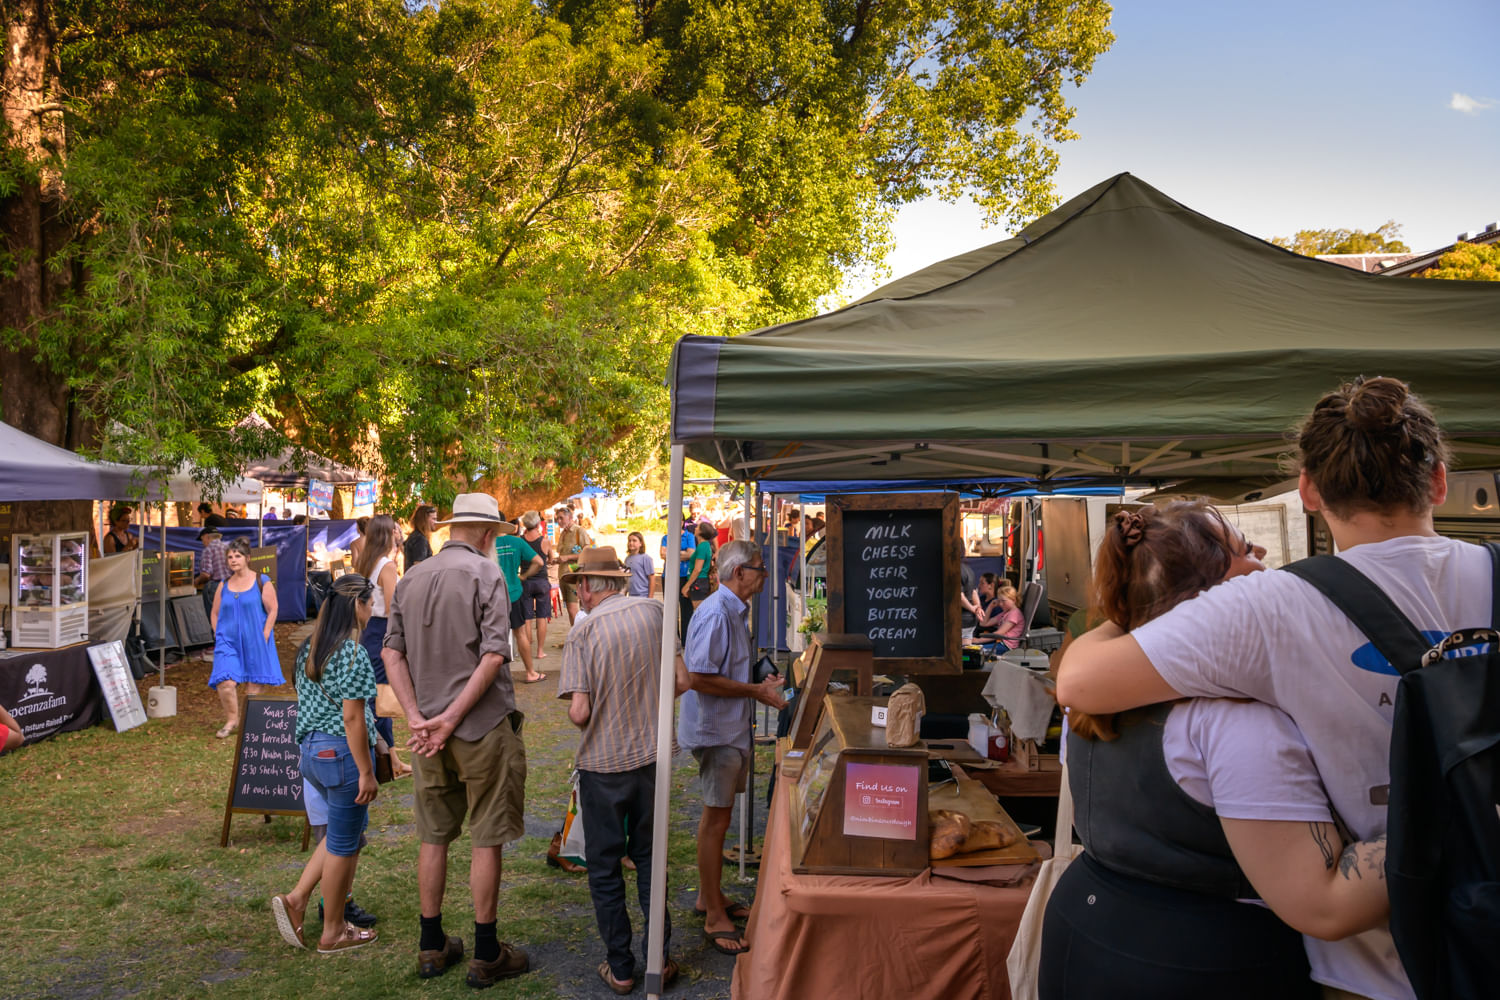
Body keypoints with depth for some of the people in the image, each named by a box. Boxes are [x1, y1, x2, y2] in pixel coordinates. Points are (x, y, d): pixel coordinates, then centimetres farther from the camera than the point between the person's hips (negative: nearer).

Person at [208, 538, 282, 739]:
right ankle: (232, 720, 7)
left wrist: (264, 637, -10)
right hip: (228, 642, 2)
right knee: (225, 683, -11)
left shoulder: (262, 582, -3)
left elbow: (272, 611, -4)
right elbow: (215, 614, 17)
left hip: (254, 642, -2)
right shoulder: (223, 586, 8)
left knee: (256, 684, 5)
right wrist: (218, 635, 5)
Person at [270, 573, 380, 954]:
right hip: (341, 752, -9)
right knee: (343, 843, 5)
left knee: (348, 827, 23)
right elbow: (352, 719, -19)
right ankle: (333, 933, 18)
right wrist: (366, 772, -15)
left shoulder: (310, 648, 9)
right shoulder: (352, 654, -18)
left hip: (311, 749, 9)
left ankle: (296, 899, 17)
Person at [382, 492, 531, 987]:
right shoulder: (485, 573, -10)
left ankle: (432, 947, 26)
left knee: (434, 837, 15)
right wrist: (451, 718, -15)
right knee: (486, 840, 5)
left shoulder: (411, 578, 8)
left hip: (428, 729, 6)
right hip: (483, 726, -5)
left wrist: (417, 719, -5)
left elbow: (392, 653, 2)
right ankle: (486, 955, 14)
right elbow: (494, 655, -18)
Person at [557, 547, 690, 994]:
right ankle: (659, 959, 24)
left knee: (604, 866, 12)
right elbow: (682, 681, -2)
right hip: (652, 755, 4)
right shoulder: (654, 611, -4)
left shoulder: (584, 631, -14)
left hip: (604, 761, -3)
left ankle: (620, 968, 20)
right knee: (649, 856, 19)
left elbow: (579, 713, -19)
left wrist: (582, 719, 4)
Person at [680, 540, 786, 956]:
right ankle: (715, 917, 8)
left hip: (731, 728, 10)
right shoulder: (715, 613, -21)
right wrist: (756, 691, -21)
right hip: (715, 730, -10)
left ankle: (710, 896, 32)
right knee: (717, 818, -2)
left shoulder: (736, 611, 12)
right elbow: (700, 677, -27)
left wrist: (761, 684, 9)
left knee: (717, 813, 19)